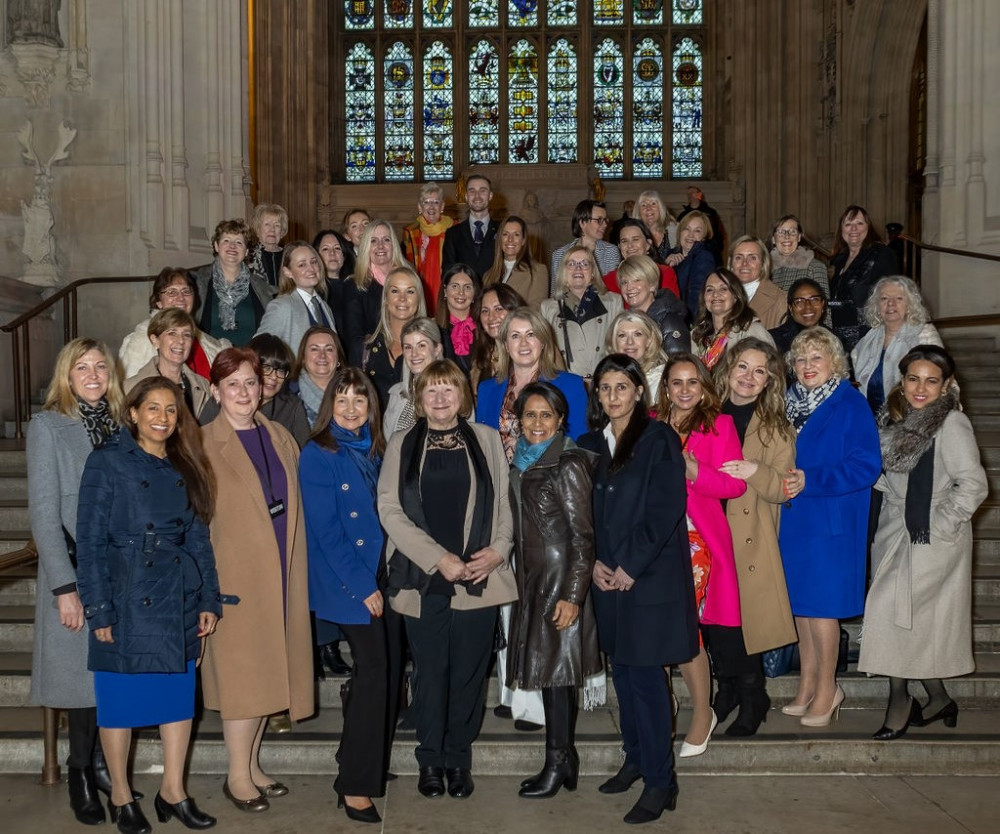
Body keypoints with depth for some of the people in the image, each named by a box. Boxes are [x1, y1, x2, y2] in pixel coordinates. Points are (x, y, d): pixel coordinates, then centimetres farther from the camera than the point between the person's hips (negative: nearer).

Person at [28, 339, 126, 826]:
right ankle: (81, 775, 20)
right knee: (85, 676, 3)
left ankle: (102, 765, 22)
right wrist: (65, 587, -15)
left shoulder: (119, 426, 9)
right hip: (77, 573, -4)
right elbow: (43, 511, -10)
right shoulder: (48, 426, -5)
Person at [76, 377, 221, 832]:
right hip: (126, 601, -5)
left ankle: (172, 791, 24)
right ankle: (120, 795, 23)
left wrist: (209, 600, 4)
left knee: (180, 694, 10)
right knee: (120, 698, 6)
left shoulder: (186, 468, 8)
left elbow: (198, 538, 9)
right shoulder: (107, 462, -6)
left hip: (180, 602, 5)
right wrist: (99, 609, -11)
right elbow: (90, 540, -7)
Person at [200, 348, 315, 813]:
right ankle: (238, 776, 12)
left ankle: (252, 765, 24)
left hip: (282, 576, 5)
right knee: (242, 673, -2)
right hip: (235, 577, -5)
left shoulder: (281, 439, 11)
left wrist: (296, 571, 8)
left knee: (269, 670, 11)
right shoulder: (203, 445, -6)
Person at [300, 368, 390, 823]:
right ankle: (356, 787, 2)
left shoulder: (372, 451, 10)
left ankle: (355, 771, 28)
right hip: (347, 583, -6)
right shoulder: (318, 454, -10)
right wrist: (364, 586, -16)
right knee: (374, 672, -8)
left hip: (376, 577, 7)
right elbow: (326, 531, -14)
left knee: (369, 673, 12)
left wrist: (381, 579, 5)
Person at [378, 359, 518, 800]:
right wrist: (438, 559, -10)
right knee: (430, 672, 6)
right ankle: (430, 759, 21)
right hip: (424, 579, 0)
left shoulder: (486, 440, 10)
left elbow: (504, 502, 10)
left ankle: (458, 759, 20)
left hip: (478, 578, 1)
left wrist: (498, 549, -8)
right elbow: (390, 510, -1)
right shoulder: (402, 444, 7)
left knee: (469, 672, 5)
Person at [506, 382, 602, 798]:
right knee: (549, 667, 11)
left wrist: (572, 595, -18)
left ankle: (558, 763, 10)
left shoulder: (569, 464, -11)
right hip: (533, 578, 7)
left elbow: (583, 535, -14)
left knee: (556, 668, -2)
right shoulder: (523, 463, 12)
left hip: (560, 580, -7)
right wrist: (520, 579, 11)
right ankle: (564, 759, 21)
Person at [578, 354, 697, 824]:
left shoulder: (659, 440, -6)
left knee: (645, 675, -5)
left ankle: (660, 781, 4)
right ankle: (636, 759, 25)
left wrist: (630, 567, -14)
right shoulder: (591, 445, 11)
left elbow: (665, 511, -12)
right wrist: (593, 562, -2)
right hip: (607, 576, 5)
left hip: (650, 576, -5)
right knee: (623, 671, 11)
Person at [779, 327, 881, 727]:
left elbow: (866, 465, -15)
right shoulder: (789, 402, 9)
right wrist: (782, 480, -4)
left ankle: (827, 688, 14)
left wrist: (810, 481, -20)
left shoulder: (851, 405, -9)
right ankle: (808, 685, 24)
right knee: (799, 600, 11)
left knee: (820, 602, -1)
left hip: (831, 520, -6)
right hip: (793, 517, 6)